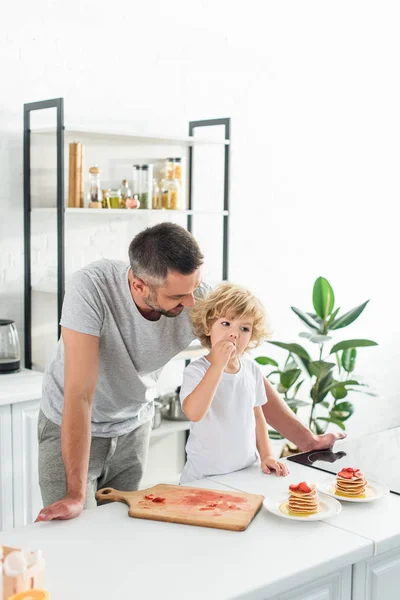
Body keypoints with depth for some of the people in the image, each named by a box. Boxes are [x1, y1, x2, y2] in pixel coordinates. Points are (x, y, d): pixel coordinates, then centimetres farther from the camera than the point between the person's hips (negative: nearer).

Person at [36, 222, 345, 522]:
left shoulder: (200, 299, -22)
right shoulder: (91, 288, -34)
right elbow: (80, 394, -34)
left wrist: (308, 440, -8)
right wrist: (76, 494, -36)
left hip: (133, 427, 3)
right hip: (72, 428, -3)